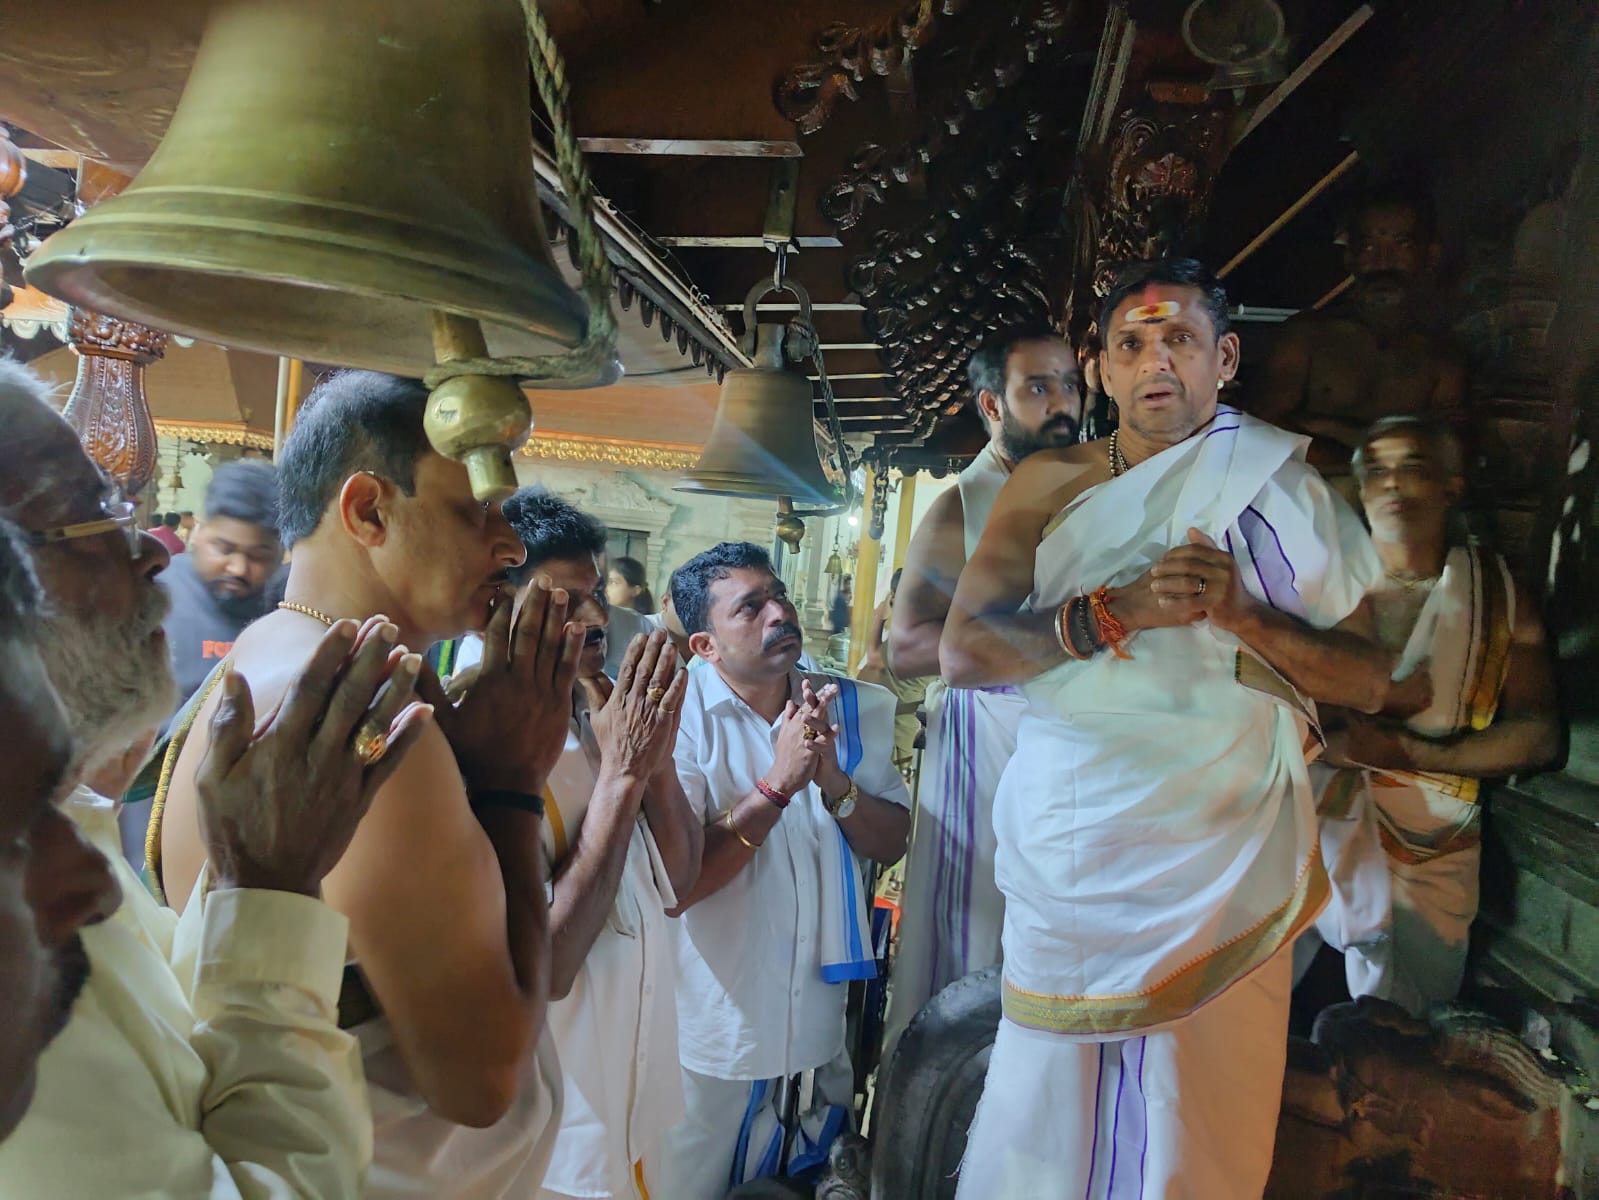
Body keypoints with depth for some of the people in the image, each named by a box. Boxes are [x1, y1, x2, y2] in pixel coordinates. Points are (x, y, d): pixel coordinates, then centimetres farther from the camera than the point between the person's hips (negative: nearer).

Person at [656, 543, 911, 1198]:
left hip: (819, 1022, 4)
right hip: (712, 1029, -3)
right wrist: (779, 783, -27)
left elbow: (891, 844, -2)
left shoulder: (854, 707, -2)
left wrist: (834, 783, -21)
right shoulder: (682, 714, -17)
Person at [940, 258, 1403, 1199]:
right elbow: (963, 652, -8)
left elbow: (1369, 680, 0)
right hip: (1072, 850, 0)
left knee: (1202, 1112, 10)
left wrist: (1242, 613, -18)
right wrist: (1118, 611, -20)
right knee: (1048, 1100, 9)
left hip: (1226, 849, 0)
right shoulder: (1049, 484, 3)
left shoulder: (1282, 488, 3)